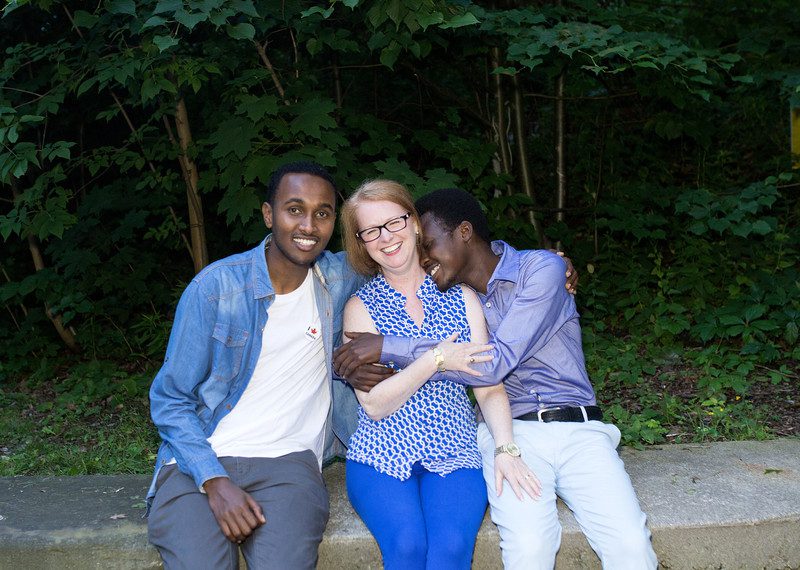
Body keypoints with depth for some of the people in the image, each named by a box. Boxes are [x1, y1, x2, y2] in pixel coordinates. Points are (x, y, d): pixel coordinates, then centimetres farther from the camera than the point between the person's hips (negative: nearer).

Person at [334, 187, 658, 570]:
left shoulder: (540, 268, -4)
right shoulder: (451, 299, 11)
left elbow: (495, 363, -14)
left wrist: (389, 348, -15)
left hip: (578, 428, -2)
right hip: (509, 434, 2)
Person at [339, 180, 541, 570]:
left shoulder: (462, 298, 10)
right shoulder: (361, 307, 4)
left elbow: (490, 388, 5)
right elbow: (373, 404, -6)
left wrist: (506, 449, -11)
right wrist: (436, 360, -14)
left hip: (453, 454, 1)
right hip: (381, 456, -1)